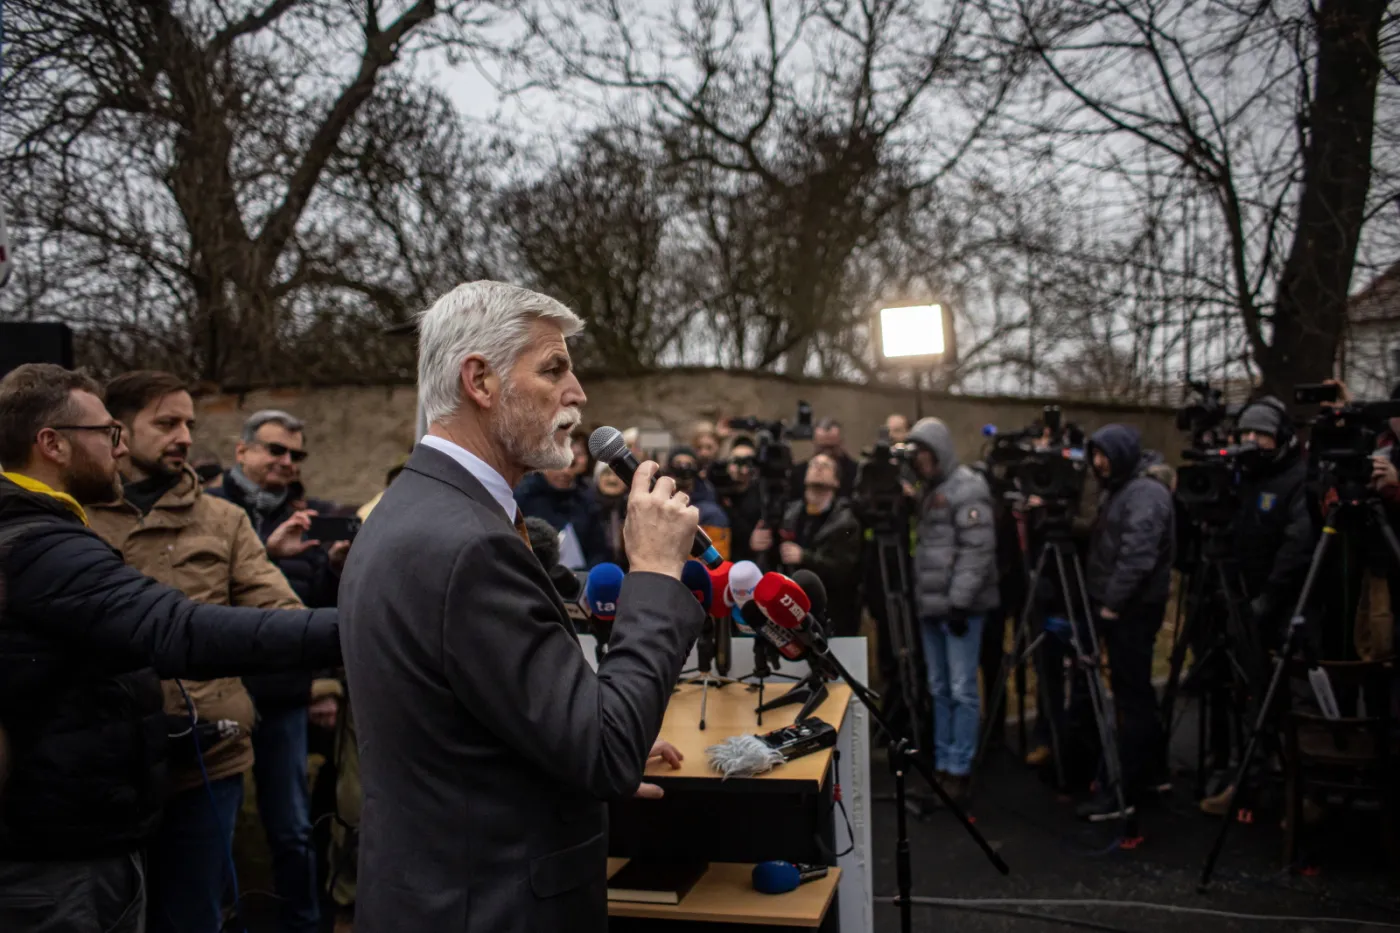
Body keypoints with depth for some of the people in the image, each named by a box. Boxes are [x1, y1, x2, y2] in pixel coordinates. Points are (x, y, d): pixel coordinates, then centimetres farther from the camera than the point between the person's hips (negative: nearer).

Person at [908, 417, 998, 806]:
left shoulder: (967, 488, -10)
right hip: (931, 604, 9)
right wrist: (920, 596, 15)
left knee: (962, 689, -4)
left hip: (960, 605, -9)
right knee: (939, 688, 12)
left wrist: (960, 601, -20)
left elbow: (977, 550, -17)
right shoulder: (930, 490, 17)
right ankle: (941, 764, 20)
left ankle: (959, 770, 3)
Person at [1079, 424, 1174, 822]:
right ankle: (1151, 770, 28)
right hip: (1118, 605, 10)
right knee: (1135, 690, 16)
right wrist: (1103, 600, 14)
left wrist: (1112, 602, -21)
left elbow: (1137, 555, -25)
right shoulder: (1117, 489, 16)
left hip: (1133, 609, -10)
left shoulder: (1146, 491, -16)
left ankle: (1124, 791, -4)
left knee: (1131, 695, -7)